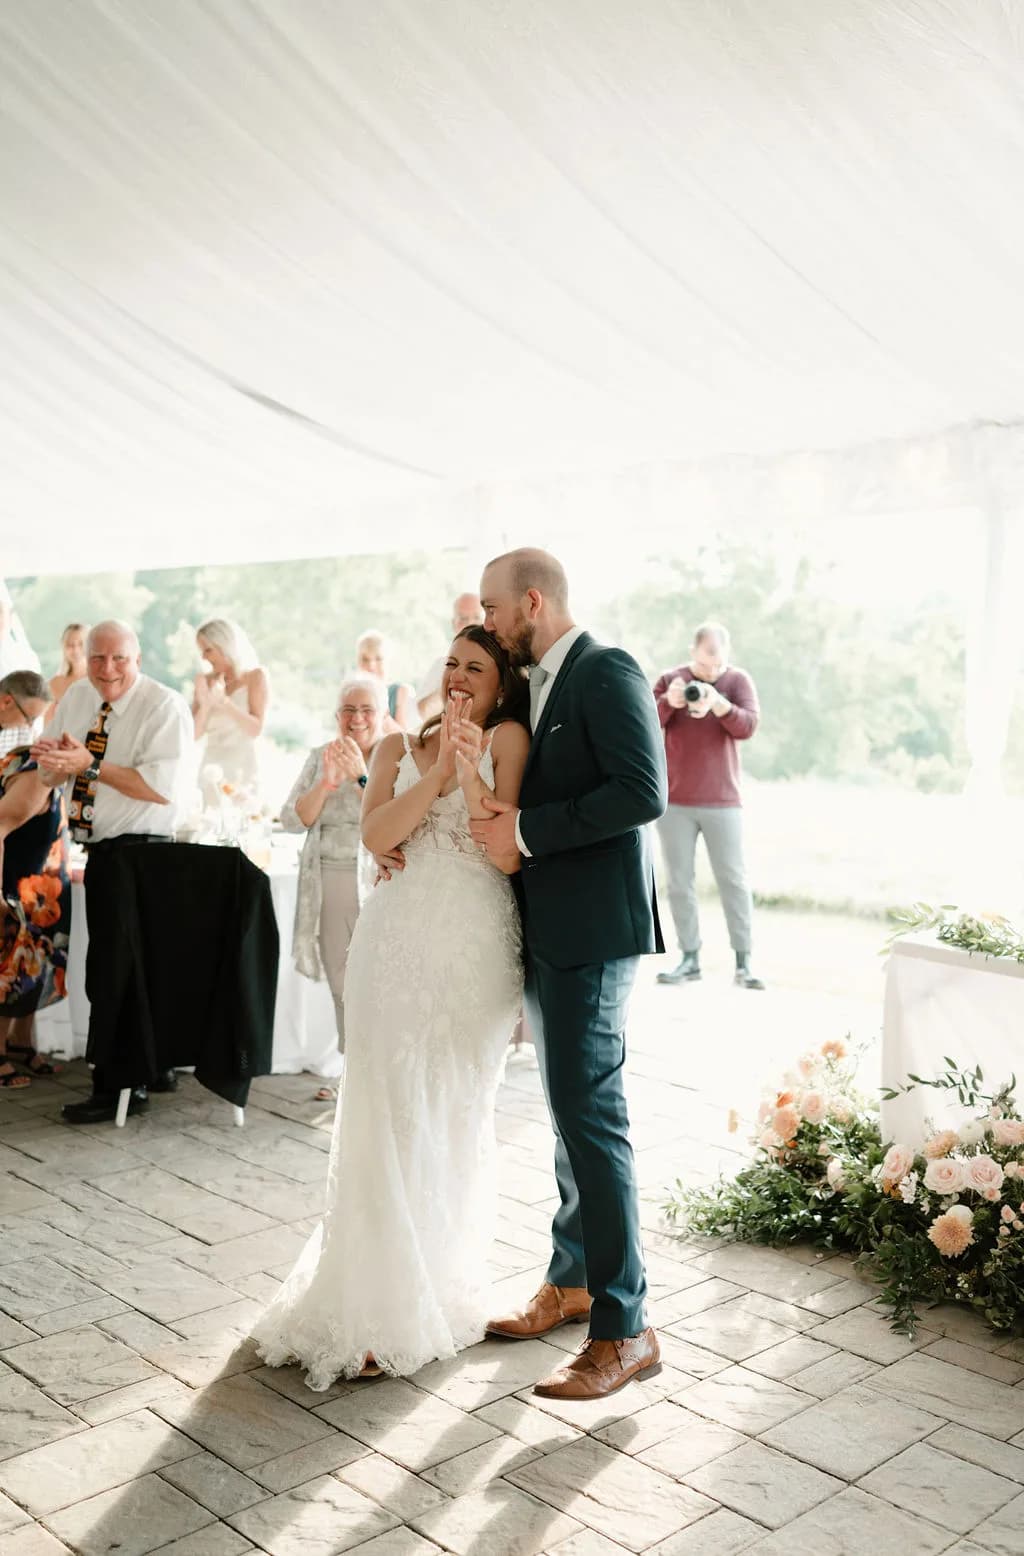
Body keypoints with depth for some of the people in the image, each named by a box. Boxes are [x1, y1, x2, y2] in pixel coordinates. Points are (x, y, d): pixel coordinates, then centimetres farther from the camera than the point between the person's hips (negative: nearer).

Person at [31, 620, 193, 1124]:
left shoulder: (165, 707, -13)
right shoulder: (76, 698, 9)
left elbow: (162, 787, -24)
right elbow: (51, 775, 12)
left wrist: (91, 764, -25)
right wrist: (54, 760, -12)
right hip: (100, 850, 8)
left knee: (109, 972, -9)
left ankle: (121, 1088, 0)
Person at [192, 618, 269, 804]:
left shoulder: (255, 676, -1)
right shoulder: (206, 681, 5)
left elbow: (255, 730, -10)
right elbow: (194, 735, 2)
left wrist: (223, 701, -19)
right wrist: (205, 704, -15)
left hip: (243, 773, -3)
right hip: (211, 773, 3)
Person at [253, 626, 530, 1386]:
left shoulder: (507, 739, 1)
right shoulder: (398, 747, 12)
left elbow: (509, 854, -8)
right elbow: (377, 836, -5)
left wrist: (471, 768, -19)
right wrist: (439, 769, -12)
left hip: (477, 947, -2)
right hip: (401, 943, 2)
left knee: (457, 1120, 8)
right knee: (391, 1119, 2)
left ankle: (443, 1290, 25)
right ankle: (384, 1304, 15)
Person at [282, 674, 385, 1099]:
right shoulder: (320, 757, 12)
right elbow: (292, 820, 3)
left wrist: (360, 776, -18)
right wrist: (326, 783, -11)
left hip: (378, 885, -4)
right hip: (328, 887, 4)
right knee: (341, 985, 9)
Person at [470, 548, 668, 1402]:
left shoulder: (606, 671, -12)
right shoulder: (540, 685, 15)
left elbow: (643, 792, -22)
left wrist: (528, 830, -18)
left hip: (592, 929, -9)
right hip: (548, 928, 9)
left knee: (590, 1115, -8)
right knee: (570, 1108, 17)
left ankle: (624, 1329, 2)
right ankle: (572, 1281, 31)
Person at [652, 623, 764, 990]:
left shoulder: (738, 680, 1)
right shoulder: (669, 679, 2)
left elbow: (748, 725, -13)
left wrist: (718, 704, -31)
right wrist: (668, 703, -27)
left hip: (722, 802, -1)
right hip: (674, 802, 1)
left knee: (733, 880, 0)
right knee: (679, 881, 3)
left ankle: (743, 961, 5)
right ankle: (689, 958, 10)